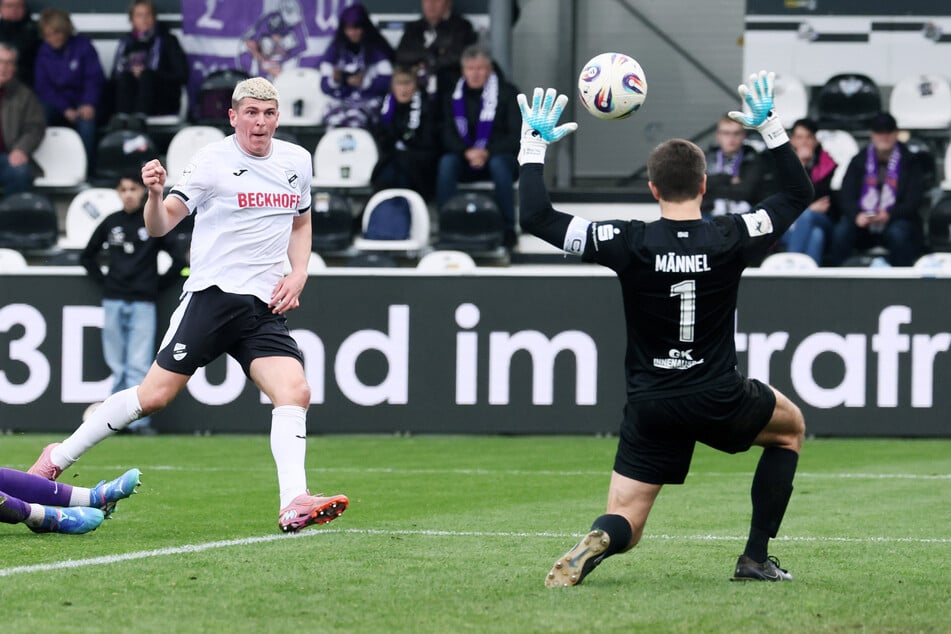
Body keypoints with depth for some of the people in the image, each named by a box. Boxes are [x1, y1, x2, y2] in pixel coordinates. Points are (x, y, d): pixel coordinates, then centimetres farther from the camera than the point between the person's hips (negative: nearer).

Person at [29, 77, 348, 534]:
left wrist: (297, 276, 11)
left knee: (294, 392, -16)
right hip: (211, 293, -5)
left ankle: (294, 505, -21)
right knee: (154, 394, -7)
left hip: (264, 308, 5)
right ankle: (57, 458, 9)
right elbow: (160, 226, -8)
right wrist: (155, 195, -30)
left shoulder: (297, 161, 11)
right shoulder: (212, 162, -6)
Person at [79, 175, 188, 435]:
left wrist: (158, 286, 3)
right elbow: (87, 256, 20)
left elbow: (178, 260, 5)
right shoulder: (110, 223, 8)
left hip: (143, 304, -2)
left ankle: (139, 421, -8)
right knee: (117, 365, 5)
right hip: (113, 302, 2)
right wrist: (103, 281, 9)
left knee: (139, 365, -8)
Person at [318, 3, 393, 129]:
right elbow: (325, 86, 6)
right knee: (334, 119, -33)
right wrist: (334, 80, -17)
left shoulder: (377, 49, 0)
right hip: (341, 102, 2)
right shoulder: (335, 49, 8)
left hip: (369, 101, -2)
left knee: (354, 120, -36)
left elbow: (387, 81, -8)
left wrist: (365, 81, -24)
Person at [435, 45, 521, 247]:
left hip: (499, 156, -2)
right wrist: (467, 152, -20)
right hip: (465, 158, 2)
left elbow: (516, 135, -7)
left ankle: (508, 228, -30)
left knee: (498, 164, -37)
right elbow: (448, 134, 1)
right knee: (446, 162, -29)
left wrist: (488, 152, -22)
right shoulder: (453, 96, 5)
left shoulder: (507, 92, -4)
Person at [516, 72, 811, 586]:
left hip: (651, 407, 0)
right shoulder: (730, 239, -9)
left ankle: (594, 545, -32)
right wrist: (769, 126, 12)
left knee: (623, 525, 7)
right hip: (720, 399, 0)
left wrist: (534, 145, 2)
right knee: (791, 427, 31)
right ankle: (756, 558, 24)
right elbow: (799, 193, 8)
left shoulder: (628, 244, -11)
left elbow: (536, 217, -7)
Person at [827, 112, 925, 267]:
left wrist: (890, 214, -22)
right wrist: (857, 215, -20)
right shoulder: (859, 161, 11)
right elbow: (846, 196, 3)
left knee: (898, 232, -37)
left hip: (895, 220, -2)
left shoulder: (909, 163, 6)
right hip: (863, 222, 2)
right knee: (841, 231, -29)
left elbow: (914, 200, -3)